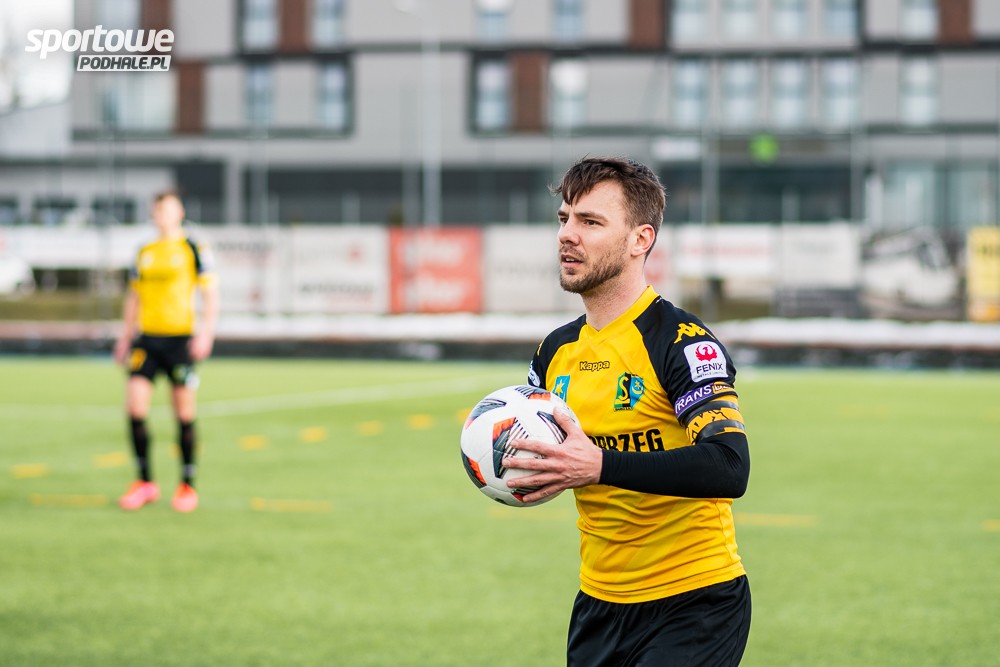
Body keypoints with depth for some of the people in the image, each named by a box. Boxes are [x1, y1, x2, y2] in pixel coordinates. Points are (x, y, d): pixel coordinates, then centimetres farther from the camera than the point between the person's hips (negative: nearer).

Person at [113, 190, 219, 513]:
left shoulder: (193, 250, 0)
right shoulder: (144, 253, 14)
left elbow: (211, 294, -2)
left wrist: (206, 332, -13)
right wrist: (126, 336, 16)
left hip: (180, 339, -4)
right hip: (146, 339, 4)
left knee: (184, 413, 0)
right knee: (134, 407, -8)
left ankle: (187, 486, 12)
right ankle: (145, 482, 4)